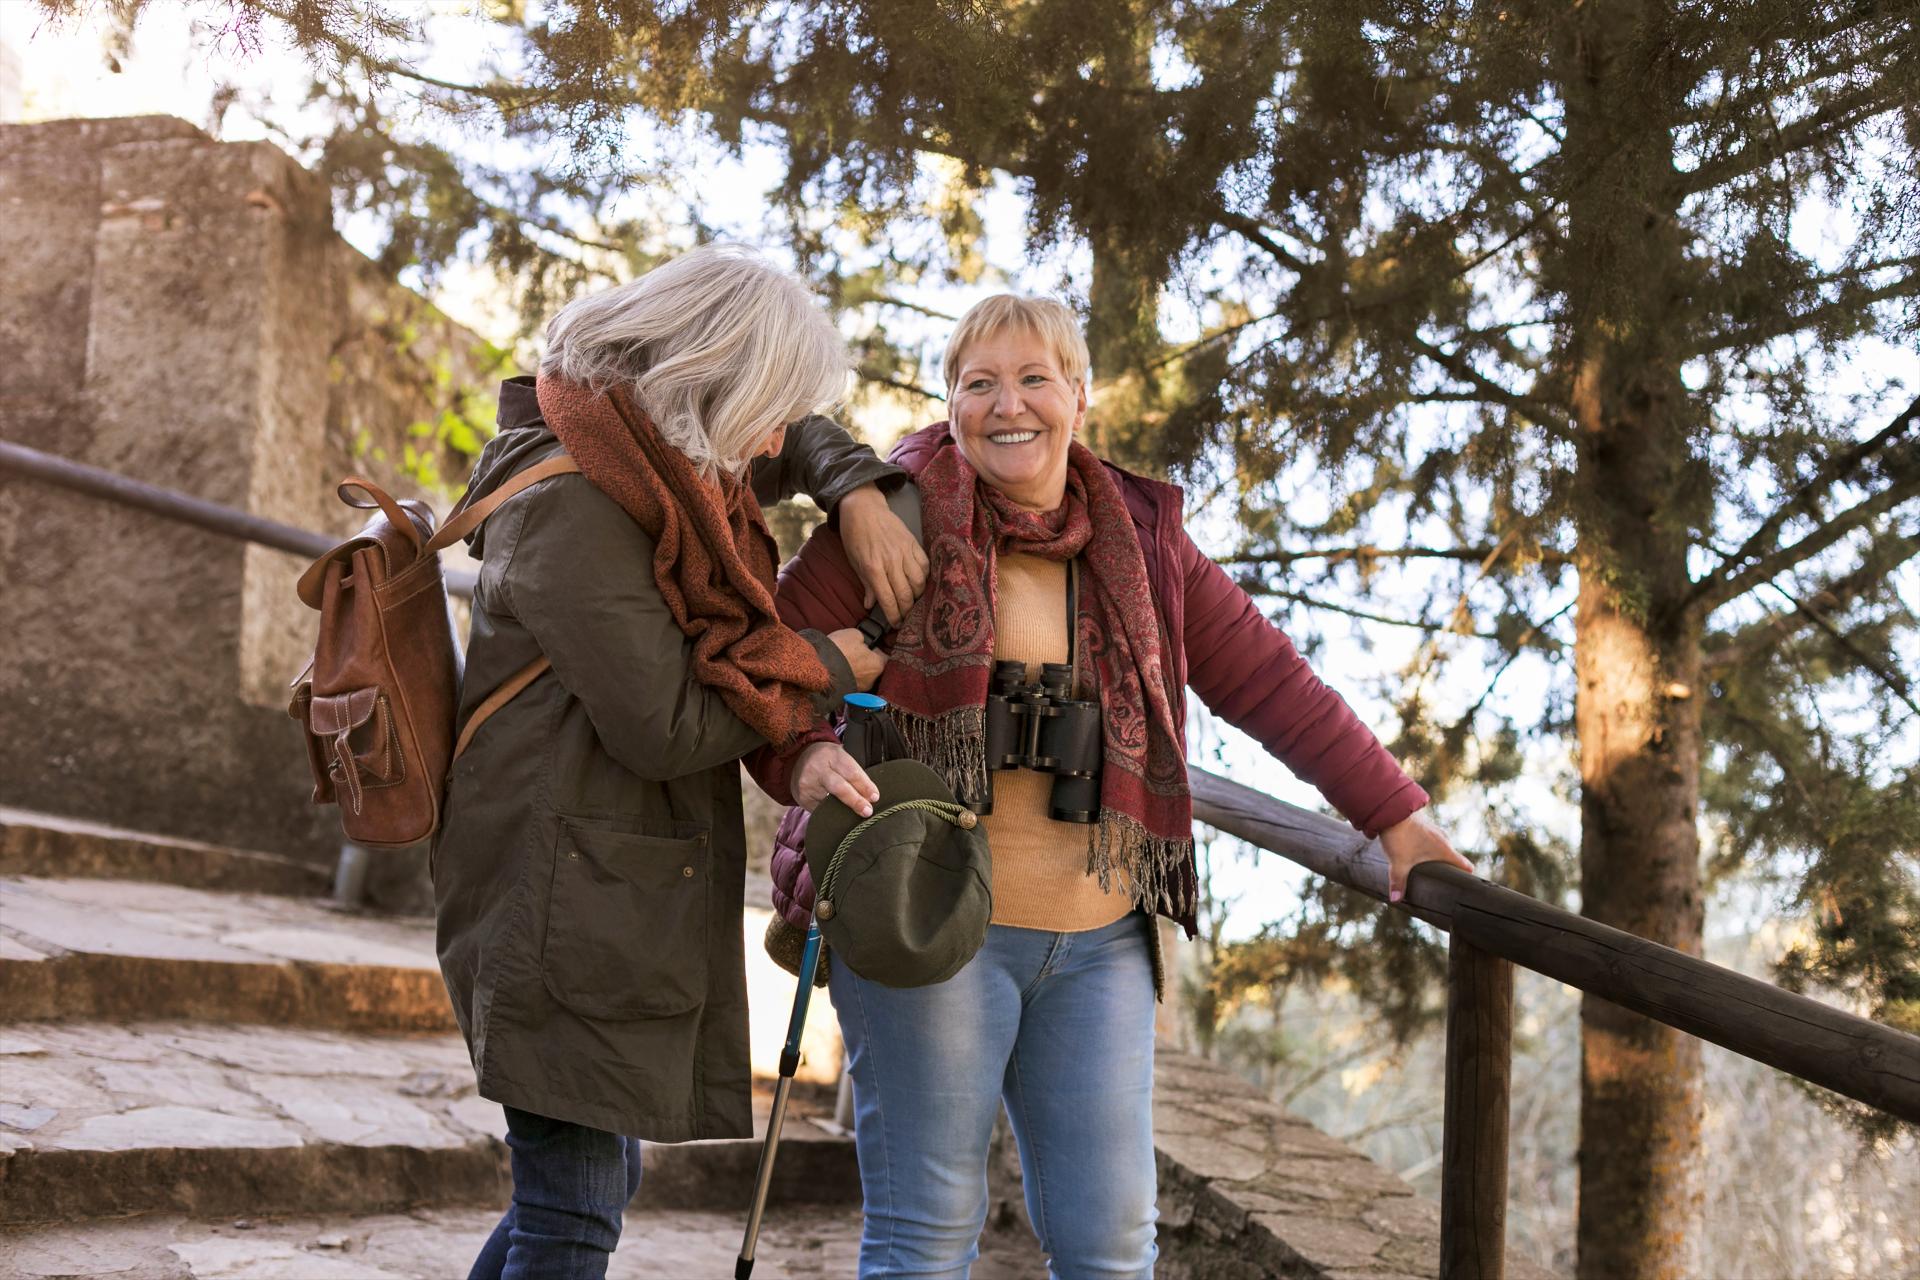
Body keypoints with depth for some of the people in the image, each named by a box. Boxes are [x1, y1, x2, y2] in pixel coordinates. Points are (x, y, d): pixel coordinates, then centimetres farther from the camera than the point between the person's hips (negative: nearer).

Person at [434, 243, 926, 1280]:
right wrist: (829, 666, -9)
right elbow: (664, 727, -21)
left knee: (587, 1182, 19)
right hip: (568, 891, -10)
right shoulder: (572, 506, -19)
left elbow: (799, 444, 28)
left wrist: (860, 496, 5)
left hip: (624, 885, 10)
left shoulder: (655, 460, 10)